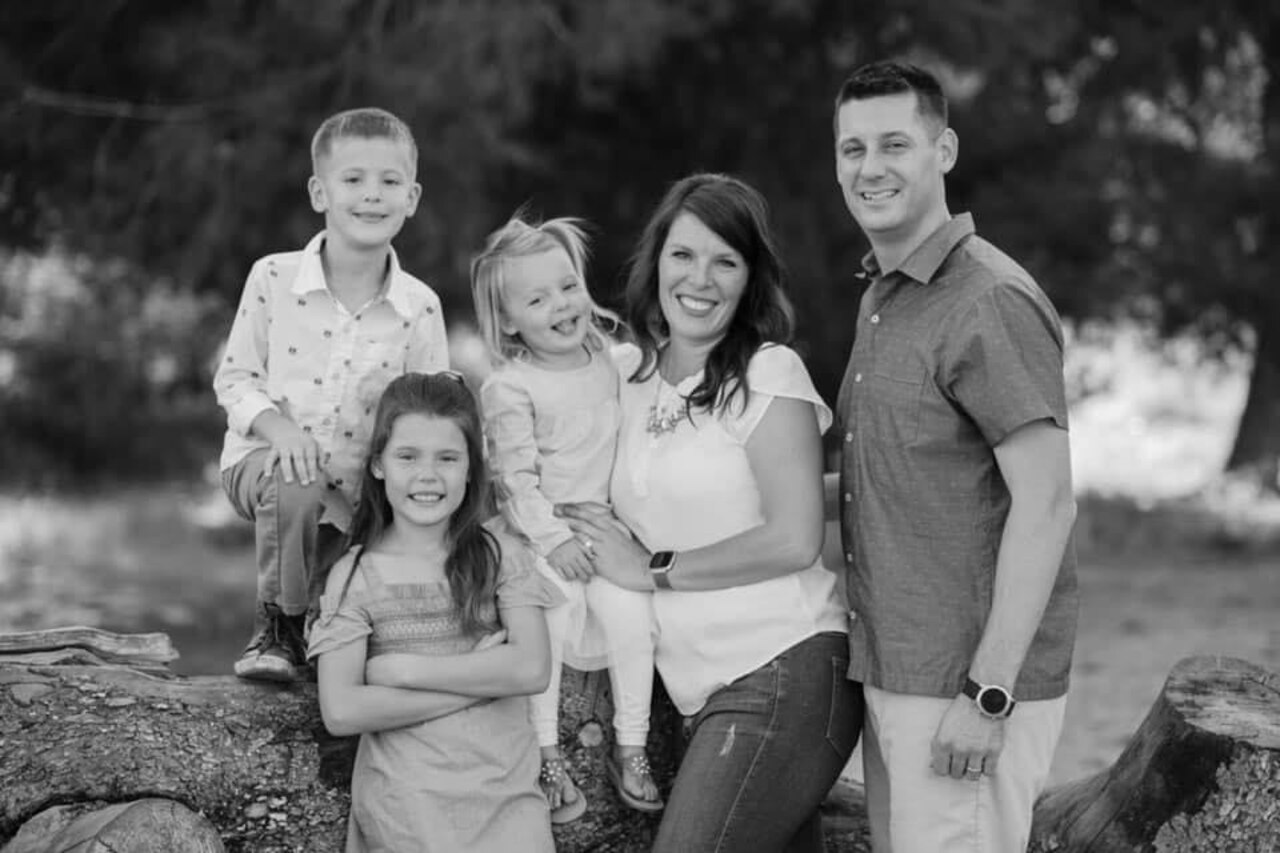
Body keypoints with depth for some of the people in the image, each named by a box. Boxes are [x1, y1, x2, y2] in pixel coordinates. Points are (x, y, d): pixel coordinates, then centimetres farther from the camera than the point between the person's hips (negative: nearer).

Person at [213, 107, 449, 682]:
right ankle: (276, 628, -12)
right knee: (295, 488, -37)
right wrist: (275, 424, -22)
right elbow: (235, 377, -2)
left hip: (357, 488, 2)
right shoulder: (273, 278, -8)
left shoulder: (420, 307, -5)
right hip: (264, 459, -2)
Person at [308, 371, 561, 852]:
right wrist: (480, 678, -10)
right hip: (406, 802, -2)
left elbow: (532, 669, -9)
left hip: (506, 786, 2)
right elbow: (340, 713, -9)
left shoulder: (500, 557, 4)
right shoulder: (355, 577, 0)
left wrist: (403, 669, -10)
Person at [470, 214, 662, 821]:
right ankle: (546, 757, -12)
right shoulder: (509, 387, -10)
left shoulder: (609, 356, 6)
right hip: (541, 531, -4)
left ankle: (630, 749, -4)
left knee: (629, 612, -17)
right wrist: (553, 539, -19)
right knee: (545, 616, -24)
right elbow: (516, 476, -13)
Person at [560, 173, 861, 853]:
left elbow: (794, 540, -13)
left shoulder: (769, 373, -6)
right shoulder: (628, 371, 11)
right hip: (703, 693, 6)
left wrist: (655, 570, -7)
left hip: (785, 675, -6)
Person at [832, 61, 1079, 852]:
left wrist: (987, 695, -21)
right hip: (894, 673, 9)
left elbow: (1047, 504, -19)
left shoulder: (991, 303, -15)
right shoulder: (882, 299, 14)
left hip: (967, 687, -9)